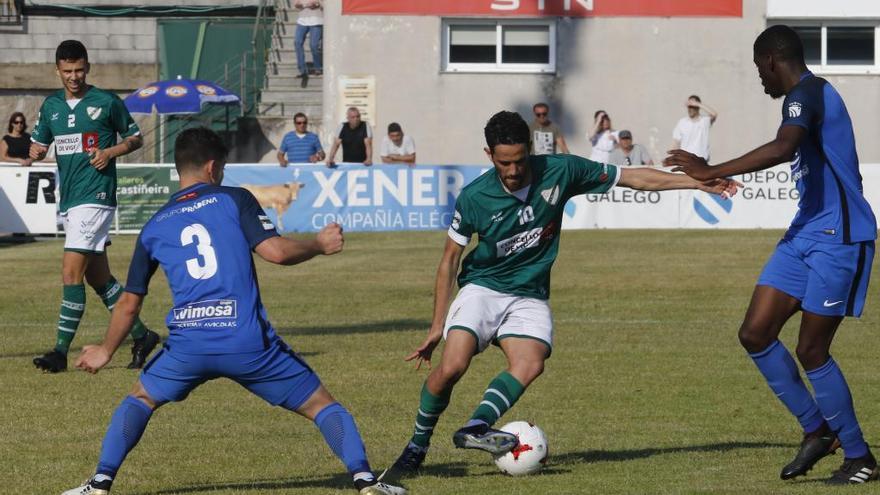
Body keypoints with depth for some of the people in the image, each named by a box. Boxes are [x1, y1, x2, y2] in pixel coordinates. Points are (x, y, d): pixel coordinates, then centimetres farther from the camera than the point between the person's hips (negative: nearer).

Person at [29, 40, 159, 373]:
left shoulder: (106, 102, -3)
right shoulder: (51, 105, 11)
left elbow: (135, 138, 6)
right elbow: (38, 143, 20)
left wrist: (110, 152, -12)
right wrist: (36, 151, -4)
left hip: (96, 197, -7)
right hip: (68, 199, 7)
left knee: (71, 272, -14)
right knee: (98, 276, 12)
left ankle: (61, 351, -13)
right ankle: (141, 336, 25)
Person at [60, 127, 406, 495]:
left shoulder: (155, 227, 16)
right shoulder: (234, 200, 6)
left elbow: (129, 304, 19)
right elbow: (275, 251, -7)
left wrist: (106, 351, 34)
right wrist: (319, 245, 11)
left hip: (188, 344, 2)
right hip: (248, 341, -2)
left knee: (141, 399, 27)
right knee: (321, 406, 11)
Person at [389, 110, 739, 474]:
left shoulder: (560, 171, -10)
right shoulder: (474, 197, -13)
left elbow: (633, 178, -1)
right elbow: (450, 259, -1)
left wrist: (698, 182, -2)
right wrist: (438, 324, -3)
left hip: (529, 297, 2)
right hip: (481, 289, -2)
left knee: (530, 364, -29)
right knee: (452, 366, -23)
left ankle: (476, 427, -36)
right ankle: (417, 446, -4)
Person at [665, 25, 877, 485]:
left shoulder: (806, 94, -16)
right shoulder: (810, 96, 16)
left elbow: (783, 148, -37)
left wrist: (712, 172, -35)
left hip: (837, 239, -10)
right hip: (806, 234, 10)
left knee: (811, 349, -6)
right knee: (755, 334, 3)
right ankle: (816, 429, 15)